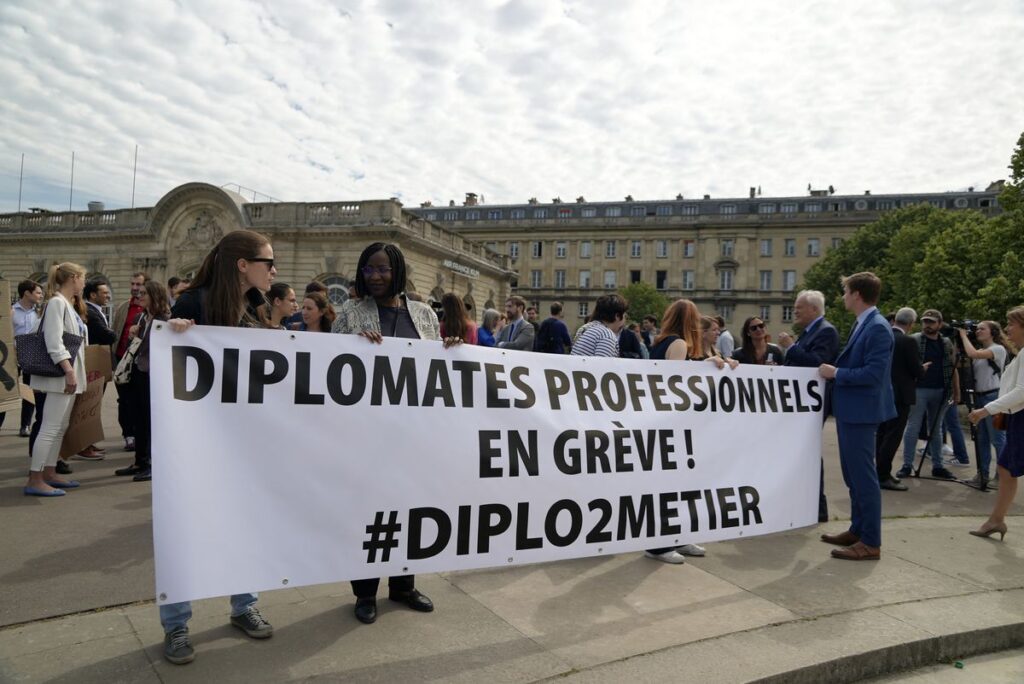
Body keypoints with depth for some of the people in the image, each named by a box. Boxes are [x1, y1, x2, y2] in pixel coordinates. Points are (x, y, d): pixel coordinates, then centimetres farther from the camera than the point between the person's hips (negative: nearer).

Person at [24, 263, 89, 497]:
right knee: (50, 427, -8)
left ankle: (49, 473, 21)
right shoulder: (57, 303, -13)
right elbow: (54, 342, -22)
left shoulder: (69, 305, 16)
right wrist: (69, 370, -26)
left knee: (61, 426, 14)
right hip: (60, 375, -10)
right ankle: (35, 480, -3)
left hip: (69, 375, 10)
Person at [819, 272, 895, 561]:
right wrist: (834, 370, 7)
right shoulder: (863, 324, 12)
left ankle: (871, 543, 6)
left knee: (863, 475, -3)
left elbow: (873, 373, -24)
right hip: (850, 410, 10)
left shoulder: (878, 327, -18)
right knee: (853, 474, 18)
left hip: (860, 411, -10)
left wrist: (836, 373, -16)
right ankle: (858, 530, 30)